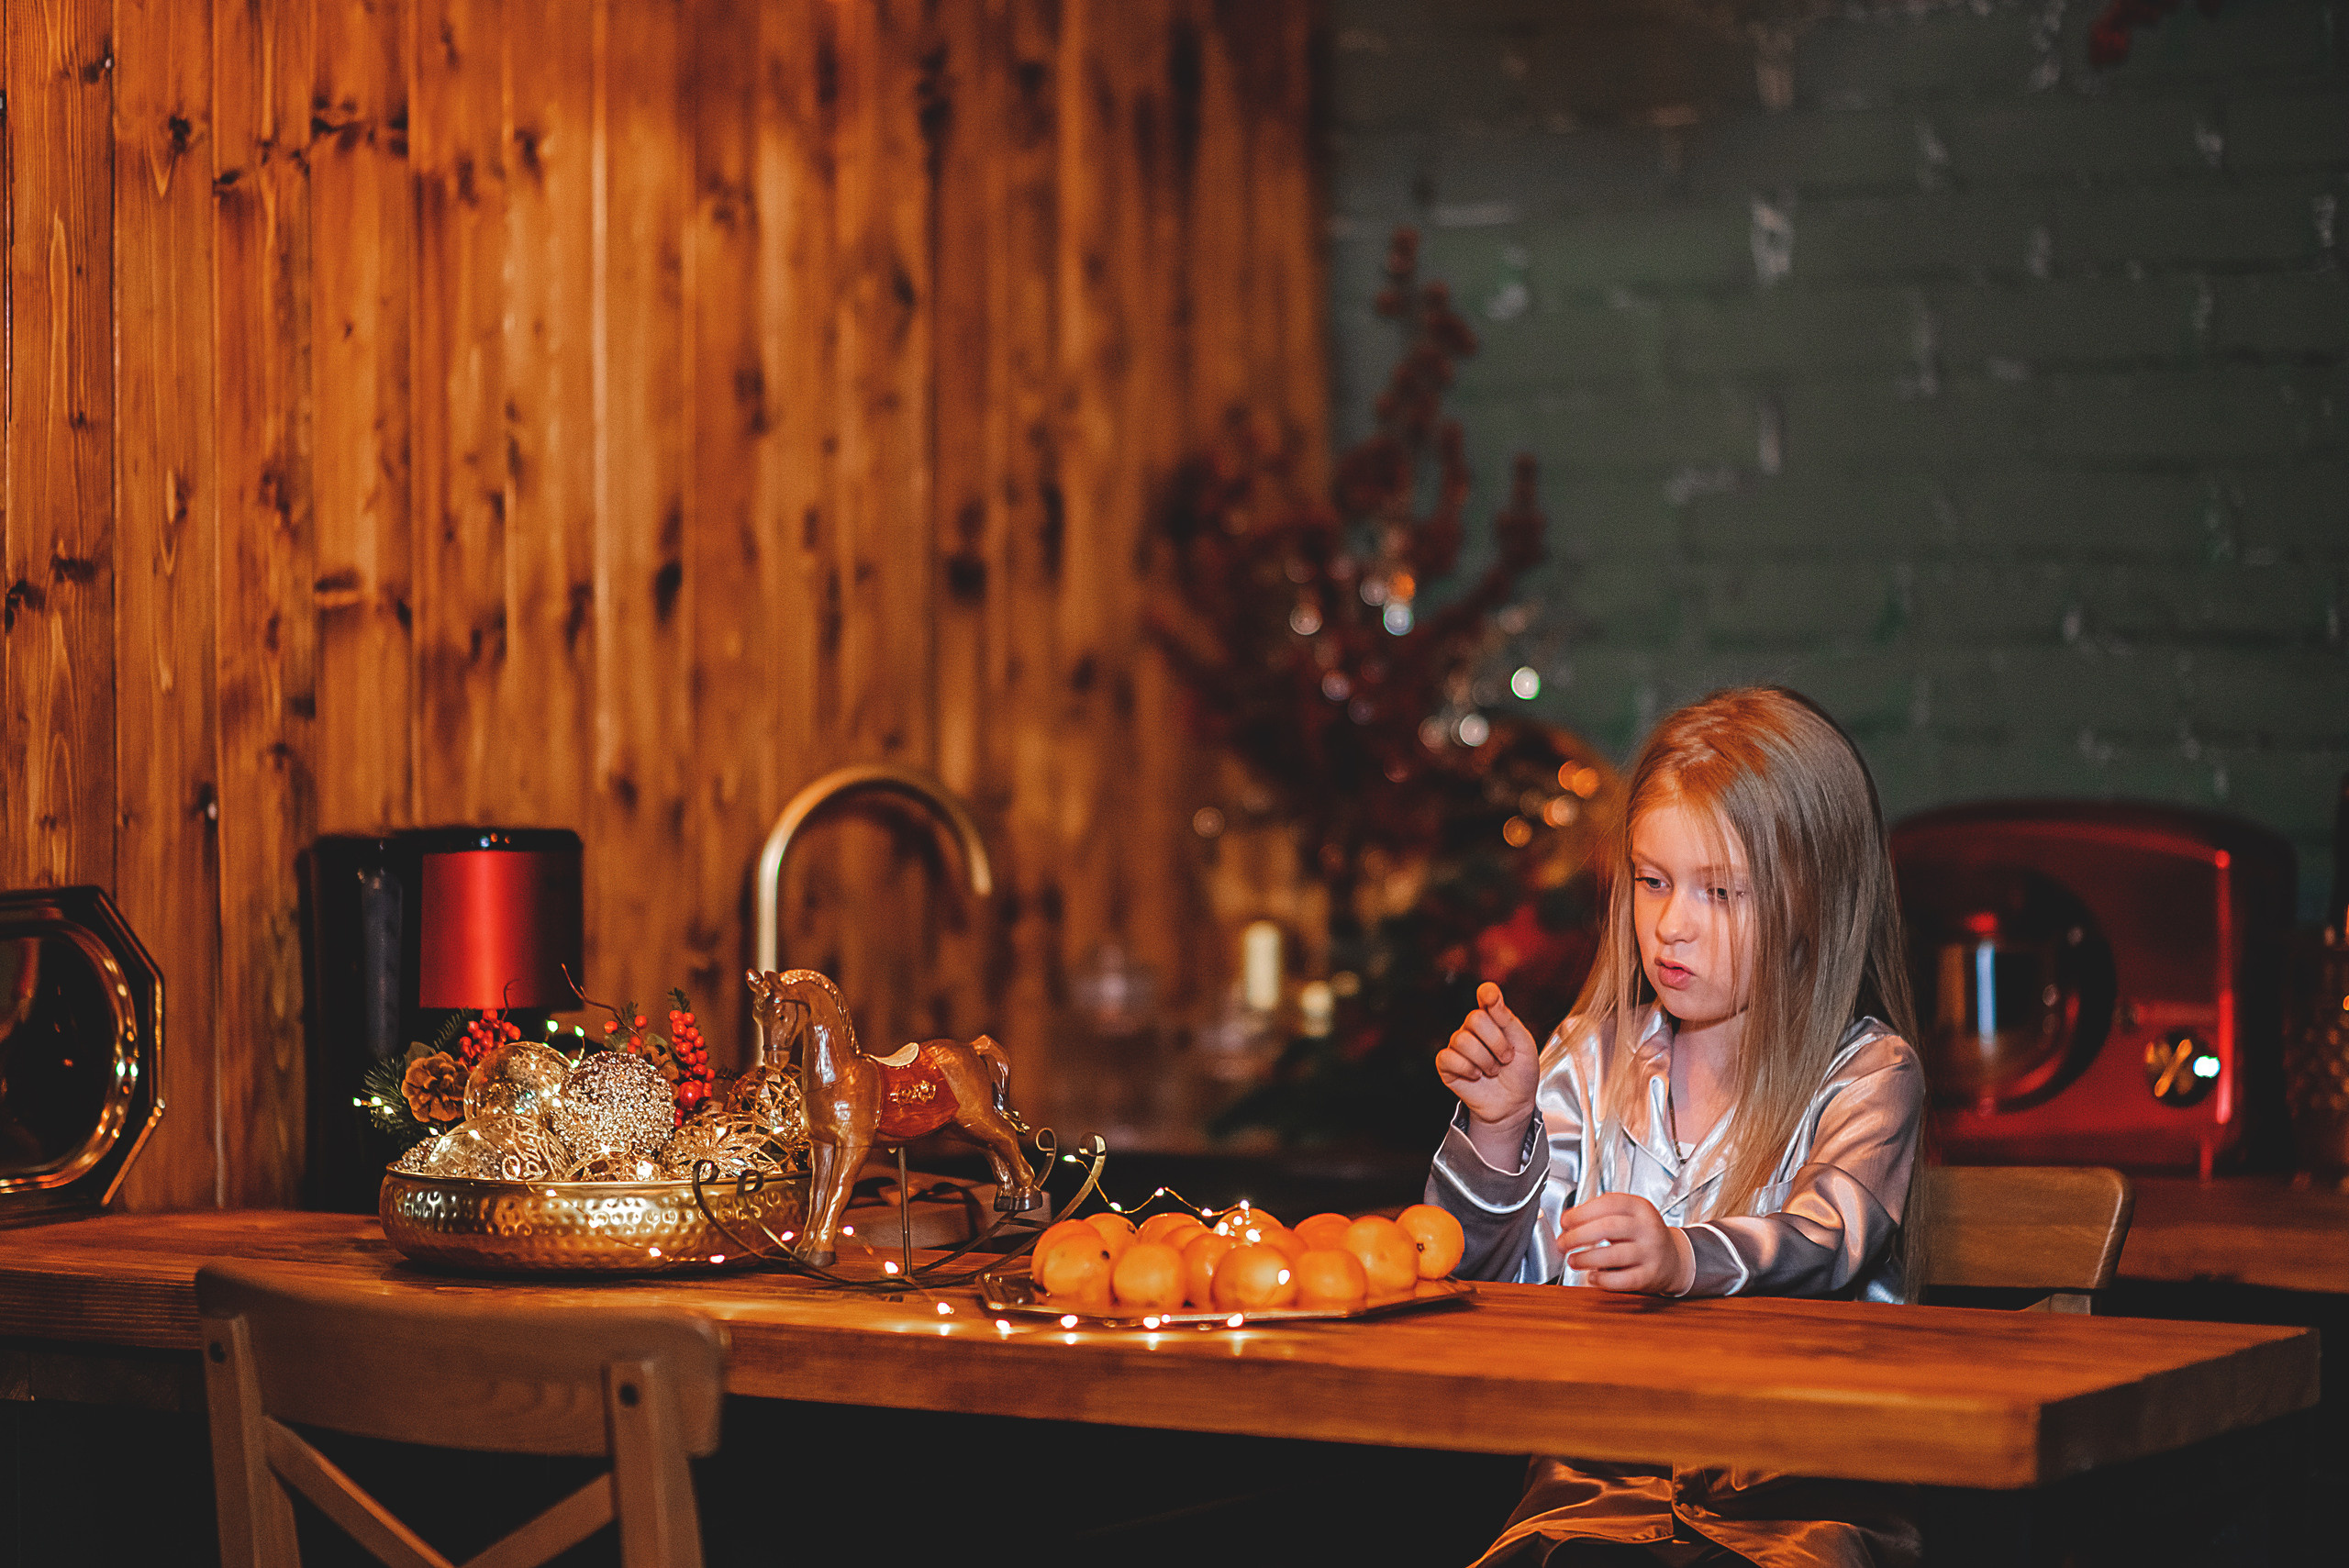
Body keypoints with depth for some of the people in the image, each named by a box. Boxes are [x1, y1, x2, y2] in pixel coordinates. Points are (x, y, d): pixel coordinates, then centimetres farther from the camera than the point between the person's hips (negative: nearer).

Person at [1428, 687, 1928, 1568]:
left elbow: (1820, 1245, -22)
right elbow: (1490, 1279, 12)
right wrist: (1499, 1129, -6)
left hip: (1805, 1483, -3)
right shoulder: (1591, 1058, 13)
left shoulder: (1867, 1074, -2)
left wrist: (1688, 1259, -43)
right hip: (1601, 1475, 3)